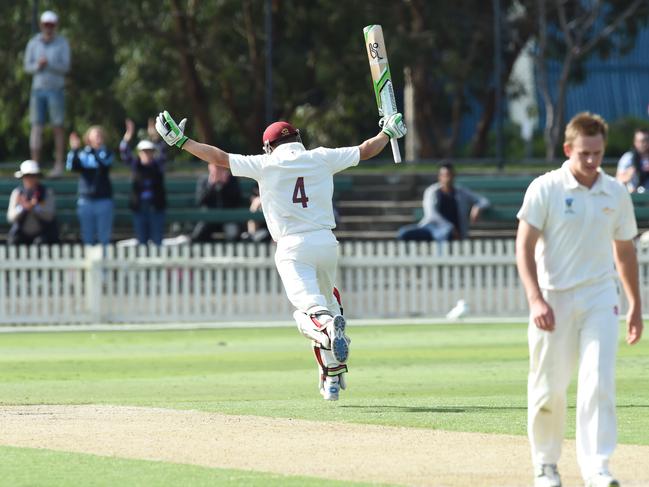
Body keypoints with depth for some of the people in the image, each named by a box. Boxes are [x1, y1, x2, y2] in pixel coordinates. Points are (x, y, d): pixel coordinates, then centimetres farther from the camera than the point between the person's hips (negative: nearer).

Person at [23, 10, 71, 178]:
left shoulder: (62, 43, -2)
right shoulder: (33, 43, 4)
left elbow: (65, 67, -9)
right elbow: (27, 66, 3)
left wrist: (49, 64, -26)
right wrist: (38, 65, -19)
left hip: (56, 90, -2)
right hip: (38, 89, 2)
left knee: (58, 127, 0)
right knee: (36, 127, -4)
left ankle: (59, 166, 5)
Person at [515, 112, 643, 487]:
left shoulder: (616, 194, 6)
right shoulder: (545, 189, -6)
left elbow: (625, 251, 17)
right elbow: (525, 247, -10)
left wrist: (636, 306, 19)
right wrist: (536, 299, -21)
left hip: (599, 298, 2)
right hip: (554, 298, -2)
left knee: (599, 383, -12)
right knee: (549, 388, 4)